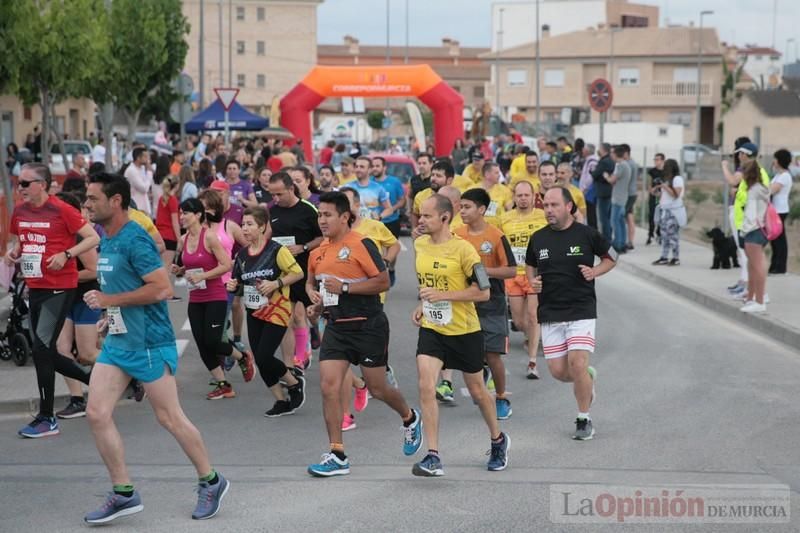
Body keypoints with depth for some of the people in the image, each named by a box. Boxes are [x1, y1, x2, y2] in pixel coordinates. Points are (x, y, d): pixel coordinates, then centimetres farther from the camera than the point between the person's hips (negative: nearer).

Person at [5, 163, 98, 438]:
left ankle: (46, 419, -3)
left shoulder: (61, 210, -13)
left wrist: (66, 254, -22)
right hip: (35, 288, 8)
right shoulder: (19, 212, 6)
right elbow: (14, 239, 23)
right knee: (47, 353, 13)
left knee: (41, 349, -12)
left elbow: (93, 238, -11)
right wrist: (12, 251, 1)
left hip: (60, 288, -8)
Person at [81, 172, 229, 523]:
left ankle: (211, 482, 19)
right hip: (117, 342, 9)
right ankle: (124, 494, 10)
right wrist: (110, 315, 14)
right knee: (97, 414, 1)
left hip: (149, 343, -9)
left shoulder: (134, 240, -17)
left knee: (169, 417, 1)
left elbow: (161, 288, -25)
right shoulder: (106, 241, 11)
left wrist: (109, 300, -20)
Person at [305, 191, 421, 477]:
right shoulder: (318, 251, 8)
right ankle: (337, 456, -2)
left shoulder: (361, 244, -13)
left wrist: (344, 287, -20)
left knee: (377, 389, 7)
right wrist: (313, 293, 1)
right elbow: (311, 281, 24)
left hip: (368, 326, -6)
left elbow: (383, 282, -16)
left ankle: (410, 418, 39)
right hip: (336, 327, 6)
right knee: (329, 387, -8)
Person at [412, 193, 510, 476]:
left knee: (476, 390, 12)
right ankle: (433, 457, -13)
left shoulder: (463, 249, -17)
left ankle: (498, 440, 39)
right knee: (426, 387, -15)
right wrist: (424, 305, 9)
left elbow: (483, 292, -16)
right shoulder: (420, 245, 2)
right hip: (431, 329, 4)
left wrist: (443, 295, -23)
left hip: (464, 331, -4)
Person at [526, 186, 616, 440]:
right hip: (550, 314, 3)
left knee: (577, 364, -15)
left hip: (581, 311, -3)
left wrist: (594, 272, -8)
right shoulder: (538, 238, 5)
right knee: (558, 371, 0)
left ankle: (584, 420, 3)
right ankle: (588, 377, 35)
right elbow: (529, 265, 22)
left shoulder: (587, 234, -3)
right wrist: (533, 281, 1)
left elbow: (610, 257, 11)